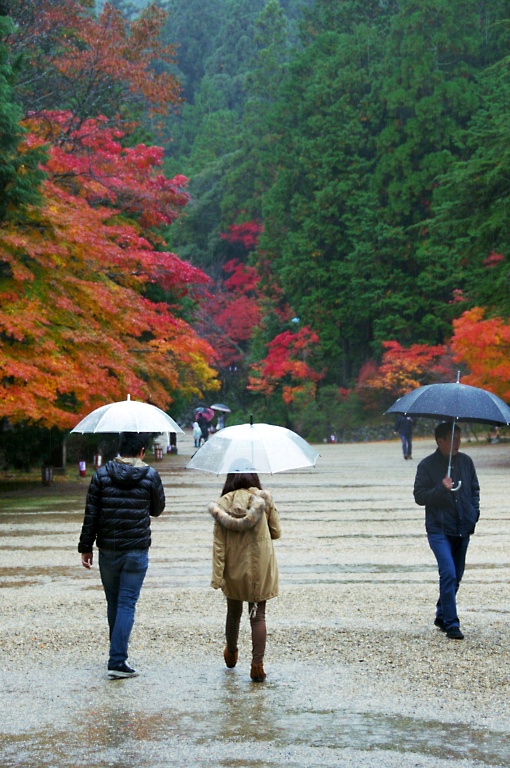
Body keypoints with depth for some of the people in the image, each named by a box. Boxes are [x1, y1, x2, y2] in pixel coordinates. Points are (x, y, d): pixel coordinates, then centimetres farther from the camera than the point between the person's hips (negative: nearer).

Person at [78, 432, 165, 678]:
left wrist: (85, 547, 4)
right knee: (127, 604, -2)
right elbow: (157, 509, 10)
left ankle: (119, 653, 27)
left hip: (107, 551, 2)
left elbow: (91, 515, -3)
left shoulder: (102, 475, -2)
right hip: (137, 552, -2)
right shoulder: (150, 476, -5)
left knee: (113, 603, 16)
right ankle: (117, 661, -9)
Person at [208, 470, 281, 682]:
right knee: (258, 615, 3)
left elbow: (219, 542, -10)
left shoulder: (224, 503, -7)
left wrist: (217, 575, -9)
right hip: (260, 568, -1)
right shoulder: (263, 499, -7)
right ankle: (257, 664, -8)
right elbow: (276, 532, 0)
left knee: (233, 612, 20)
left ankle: (231, 653, 41)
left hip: (234, 569, 1)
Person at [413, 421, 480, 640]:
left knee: (456, 576, 13)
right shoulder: (427, 465, -6)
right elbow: (419, 496, -7)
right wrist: (441, 489, -21)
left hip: (463, 529, 5)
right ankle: (451, 624, -12)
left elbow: (475, 489, 18)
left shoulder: (466, 461, 7)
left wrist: (474, 512, 5)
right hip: (439, 530, -5)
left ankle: (442, 616, 30)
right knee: (448, 573, -16)